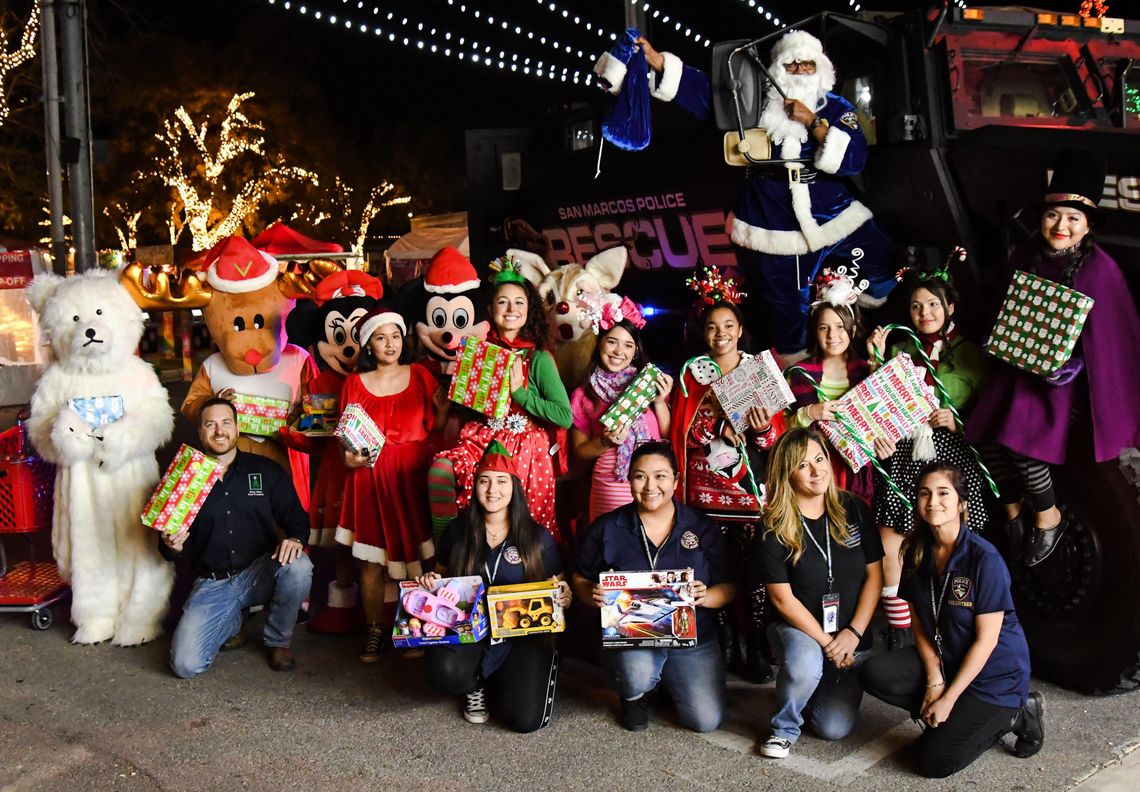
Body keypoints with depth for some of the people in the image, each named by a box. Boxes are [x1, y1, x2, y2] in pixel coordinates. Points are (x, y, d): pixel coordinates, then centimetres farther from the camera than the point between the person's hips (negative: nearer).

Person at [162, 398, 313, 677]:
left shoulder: (266, 470, 2)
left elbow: (296, 516, 2)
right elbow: (170, 549, 7)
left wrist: (295, 538, -22)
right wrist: (171, 546, -19)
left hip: (260, 572, 0)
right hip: (212, 583, 0)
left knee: (298, 567, -34)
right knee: (185, 664, -17)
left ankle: (278, 640, -3)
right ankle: (231, 623, 20)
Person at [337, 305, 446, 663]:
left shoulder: (420, 375, 9)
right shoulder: (354, 383, 9)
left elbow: (436, 428, 6)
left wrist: (443, 409, -13)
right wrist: (350, 457, -11)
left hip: (413, 476, 0)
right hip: (371, 478, 0)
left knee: (414, 554, -2)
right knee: (371, 559, -1)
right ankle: (375, 629, 13)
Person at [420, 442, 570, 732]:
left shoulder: (537, 537, 0)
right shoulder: (458, 531, 5)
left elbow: (558, 590, 7)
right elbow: (441, 575, 20)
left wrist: (564, 598, -16)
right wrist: (431, 581, -3)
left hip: (523, 635, -1)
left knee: (526, 719, -20)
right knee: (444, 670, -33)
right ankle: (476, 685, 7)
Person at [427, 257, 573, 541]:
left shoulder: (538, 358, -4)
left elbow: (565, 417, -14)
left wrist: (520, 392, -15)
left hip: (525, 447, -4)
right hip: (482, 439, 4)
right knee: (439, 469, -24)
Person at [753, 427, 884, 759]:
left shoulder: (854, 510, -3)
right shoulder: (774, 529, -11)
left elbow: (874, 575, -2)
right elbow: (782, 598, -11)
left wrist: (853, 633, -11)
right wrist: (825, 642, -16)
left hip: (852, 635, 2)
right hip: (798, 629, -2)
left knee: (834, 728, -8)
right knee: (804, 666, -36)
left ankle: (822, 688, 26)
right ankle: (784, 728, -6)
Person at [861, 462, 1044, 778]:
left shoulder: (985, 559, -23)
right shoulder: (917, 553, -4)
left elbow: (986, 640, -19)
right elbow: (919, 624, 2)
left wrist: (948, 699, -17)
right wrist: (934, 679, -12)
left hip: (994, 672, -6)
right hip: (944, 659, 6)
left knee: (934, 762, -12)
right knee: (874, 674, -17)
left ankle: (1013, 715, 7)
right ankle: (965, 717, -1)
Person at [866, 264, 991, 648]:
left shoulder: (969, 353, 7)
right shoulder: (900, 349, 15)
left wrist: (958, 423, -12)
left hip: (951, 457, -2)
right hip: (903, 457, 3)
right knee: (889, 548, -4)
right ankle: (900, 639, 8)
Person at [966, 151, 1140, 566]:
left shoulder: (1099, 268, -14)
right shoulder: (1027, 255, 2)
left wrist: (1071, 365, -18)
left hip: (1067, 372, -5)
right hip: (1023, 362, 5)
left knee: (1022, 437, -22)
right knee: (984, 432, -12)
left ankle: (1049, 515, 7)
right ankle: (1014, 509, 15)